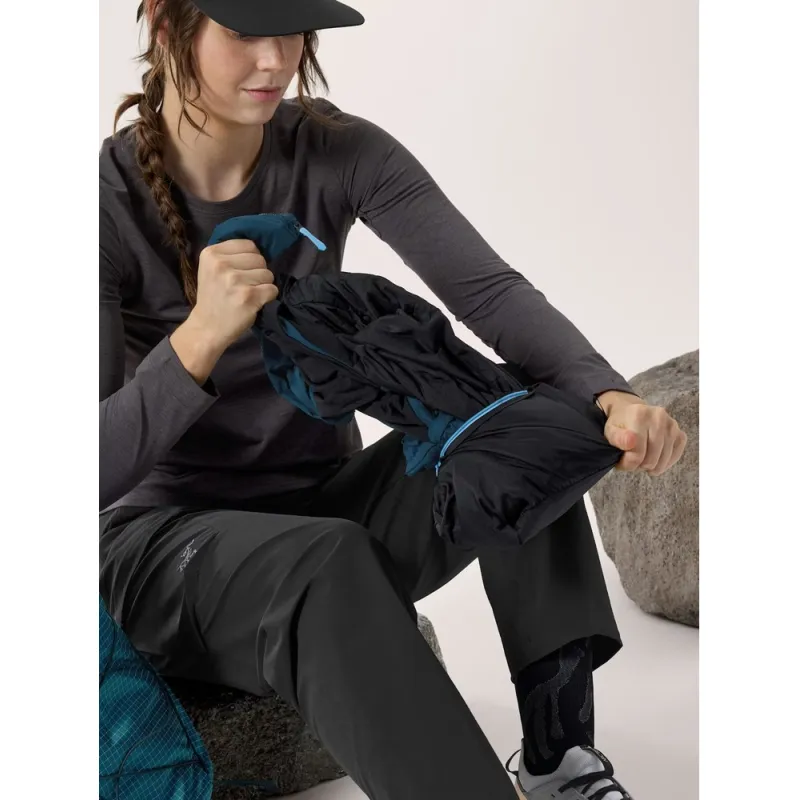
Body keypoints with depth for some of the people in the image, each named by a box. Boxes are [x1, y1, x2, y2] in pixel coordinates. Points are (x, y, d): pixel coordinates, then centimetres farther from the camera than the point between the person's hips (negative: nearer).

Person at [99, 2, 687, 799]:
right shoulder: (115, 198, -15)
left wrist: (607, 394, -37)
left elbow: (489, 291, -19)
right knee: (327, 564, -38)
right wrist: (200, 337, -36)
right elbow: (102, 470, -20)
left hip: (327, 499, 4)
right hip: (170, 537, -4)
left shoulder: (338, 153, -5)